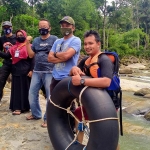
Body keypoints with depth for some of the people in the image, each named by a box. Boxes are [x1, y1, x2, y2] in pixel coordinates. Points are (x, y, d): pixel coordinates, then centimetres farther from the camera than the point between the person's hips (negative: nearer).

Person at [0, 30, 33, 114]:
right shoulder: (14, 47, 14)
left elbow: (32, 59, -7)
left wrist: (31, 70, -14)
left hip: (25, 71, -6)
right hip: (16, 71, 6)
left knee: (25, 89, 1)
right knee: (17, 89, 6)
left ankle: (26, 106, 9)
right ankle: (17, 108, 12)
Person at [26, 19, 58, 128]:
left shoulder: (54, 39, -1)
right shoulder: (36, 40, 15)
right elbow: (31, 55, 10)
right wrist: (28, 43, 1)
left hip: (49, 72, -6)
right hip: (37, 71, 6)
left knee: (50, 96, 0)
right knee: (32, 93, 10)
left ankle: (47, 118, 10)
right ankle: (36, 114, 27)